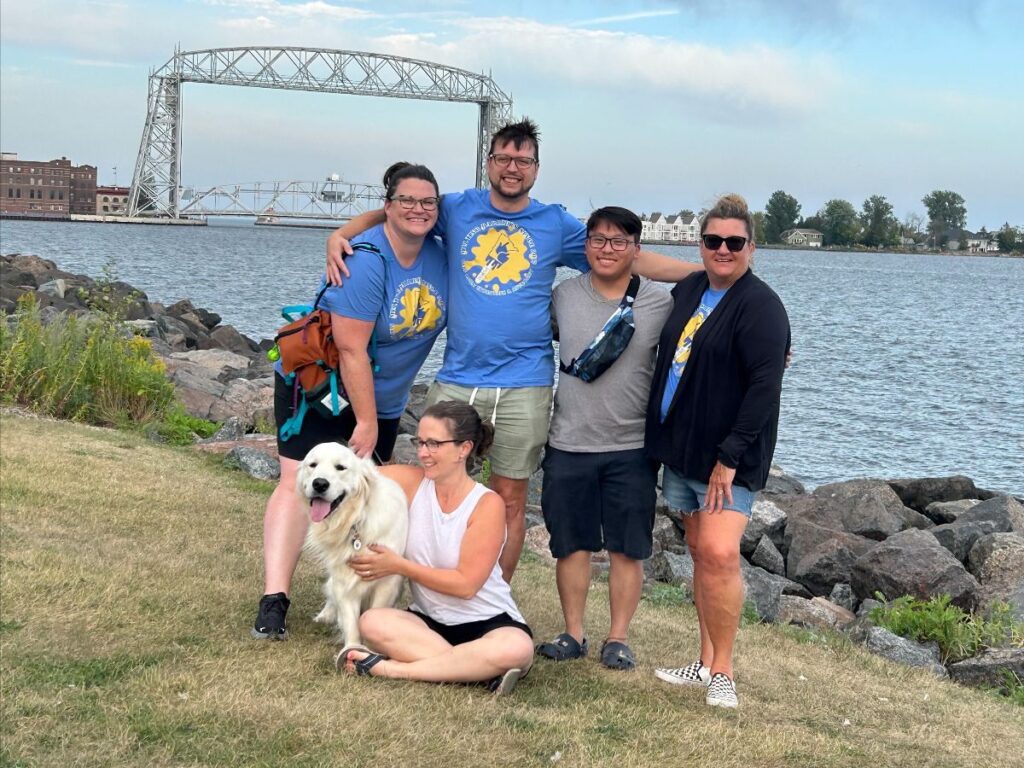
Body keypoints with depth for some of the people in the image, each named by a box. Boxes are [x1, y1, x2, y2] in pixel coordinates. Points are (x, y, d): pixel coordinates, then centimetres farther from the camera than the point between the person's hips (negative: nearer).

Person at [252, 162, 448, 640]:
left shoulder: (440, 256, -3)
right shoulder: (365, 260, -25)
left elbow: (445, 318, 11)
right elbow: (351, 350, -26)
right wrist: (366, 423, -22)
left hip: (381, 398, 7)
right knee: (300, 483, -16)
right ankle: (273, 602, -20)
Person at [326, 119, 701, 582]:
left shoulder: (557, 225, 6)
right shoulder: (456, 209, 6)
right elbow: (388, 215, 14)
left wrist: (708, 271, 3)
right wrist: (340, 235, -5)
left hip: (524, 386, 0)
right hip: (456, 379, 0)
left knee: (509, 501, 7)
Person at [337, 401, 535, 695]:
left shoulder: (487, 504, -11)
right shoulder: (411, 482, -2)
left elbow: (466, 583, -14)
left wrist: (399, 565, -15)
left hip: (487, 623, -2)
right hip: (429, 620, 3)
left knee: (517, 649, -37)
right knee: (372, 622, -28)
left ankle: (393, 668, -29)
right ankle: (476, 670, -30)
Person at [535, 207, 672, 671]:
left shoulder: (661, 303, -1)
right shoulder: (562, 296, 3)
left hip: (632, 446, -1)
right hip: (568, 445, 1)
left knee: (627, 548, 4)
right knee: (572, 544, 7)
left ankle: (618, 639, 16)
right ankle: (573, 634, 20)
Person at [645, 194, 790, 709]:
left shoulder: (760, 306, -12)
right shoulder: (687, 291, 11)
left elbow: (765, 386, -18)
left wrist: (729, 457, -21)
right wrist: (663, 440, 17)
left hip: (730, 458, -7)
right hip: (681, 450, 8)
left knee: (719, 554, -18)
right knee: (700, 552, 12)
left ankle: (722, 672, -7)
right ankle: (706, 663, 21)